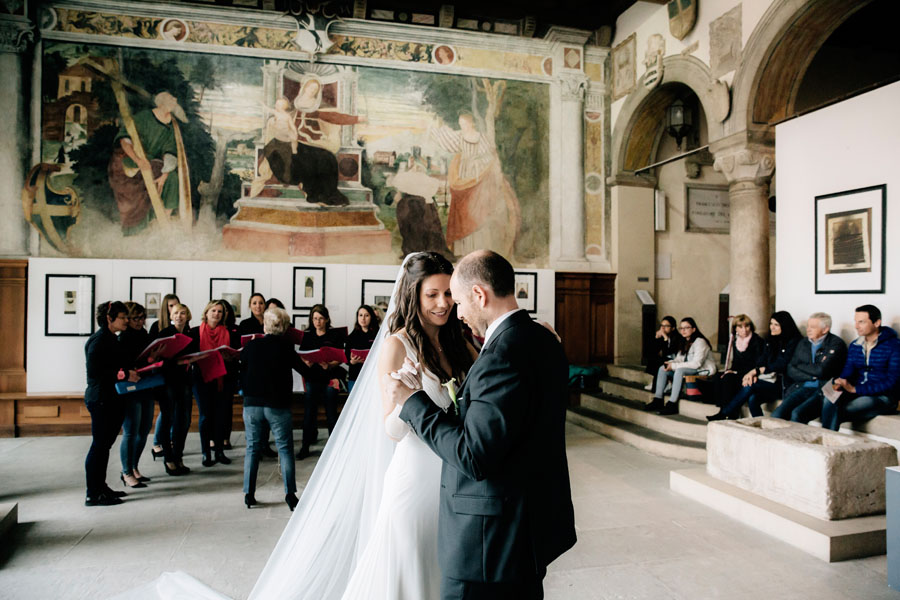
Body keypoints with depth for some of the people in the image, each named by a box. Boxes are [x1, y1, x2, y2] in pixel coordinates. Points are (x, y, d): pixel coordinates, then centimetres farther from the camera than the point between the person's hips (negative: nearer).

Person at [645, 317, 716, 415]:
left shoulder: (700, 342, -14)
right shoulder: (685, 343, 13)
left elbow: (696, 364, -23)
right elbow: (680, 358, 13)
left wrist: (674, 366, -24)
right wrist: (670, 363, -11)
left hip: (704, 371, -9)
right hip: (689, 370, 9)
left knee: (680, 370, -35)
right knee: (662, 369, -4)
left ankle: (672, 404, -34)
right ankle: (658, 400, -10)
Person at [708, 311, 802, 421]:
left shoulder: (793, 342, -6)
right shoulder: (771, 341, 16)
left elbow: (781, 365, -15)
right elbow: (762, 361, 8)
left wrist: (756, 370, -17)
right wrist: (753, 375, -11)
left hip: (783, 385, -6)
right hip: (770, 380, 6)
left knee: (750, 386, -26)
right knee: (752, 399, -25)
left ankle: (723, 414, -19)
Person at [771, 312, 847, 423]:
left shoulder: (836, 344, -1)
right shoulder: (803, 343, 16)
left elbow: (822, 371, -14)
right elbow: (790, 371, 11)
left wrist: (800, 366, 2)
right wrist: (812, 376, -6)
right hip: (802, 388, 5)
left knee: (797, 414, -30)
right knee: (777, 414, -19)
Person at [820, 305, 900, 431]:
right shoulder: (854, 345, 14)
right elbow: (848, 370, 6)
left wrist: (855, 389, -21)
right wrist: (840, 383, -20)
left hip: (883, 397, -5)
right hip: (856, 392, 5)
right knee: (829, 401, -28)